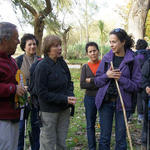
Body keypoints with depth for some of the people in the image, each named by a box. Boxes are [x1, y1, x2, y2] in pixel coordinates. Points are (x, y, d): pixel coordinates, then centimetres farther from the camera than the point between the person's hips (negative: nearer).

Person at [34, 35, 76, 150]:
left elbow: (69, 83, 15)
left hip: (64, 109, 6)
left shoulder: (62, 63, 4)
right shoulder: (42, 66, -15)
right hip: (49, 111, -6)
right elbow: (42, 93, -16)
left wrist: (70, 96, -6)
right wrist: (64, 99, -19)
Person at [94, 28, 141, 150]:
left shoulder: (132, 60, -6)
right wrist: (107, 75, -15)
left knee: (121, 138, 9)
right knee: (104, 137, 10)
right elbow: (97, 81, 5)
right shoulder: (106, 58, 1)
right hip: (105, 101, 2)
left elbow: (136, 85, -6)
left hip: (122, 102, -2)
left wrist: (120, 78, -19)